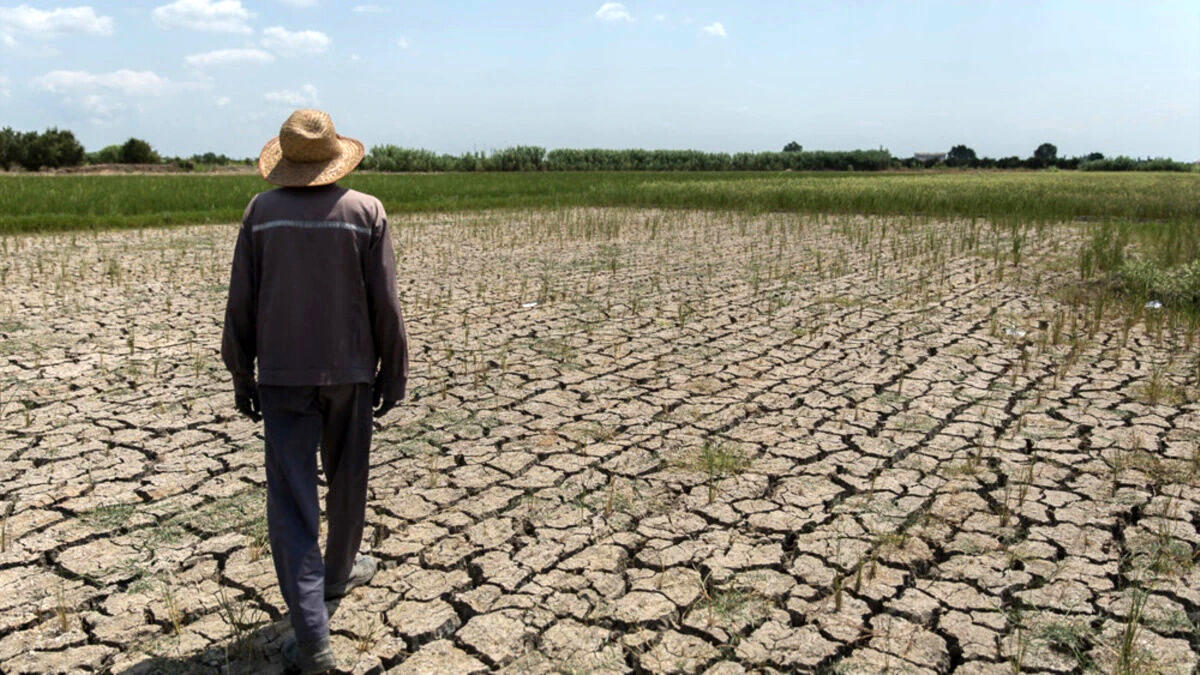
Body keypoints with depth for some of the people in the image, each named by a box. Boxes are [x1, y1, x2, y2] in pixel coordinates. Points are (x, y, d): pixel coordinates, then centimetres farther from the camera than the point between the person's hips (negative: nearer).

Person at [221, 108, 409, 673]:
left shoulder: (261, 212, -3)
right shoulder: (366, 212, -6)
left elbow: (241, 305, 0)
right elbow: (385, 306, -5)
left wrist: (242, 377, 11)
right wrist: (393, 373, 5)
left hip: (282, 375, 0)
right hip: (349, 372, 0)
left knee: (290, 498, 1)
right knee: (347, 480, 20)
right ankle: (339, 571, 42)